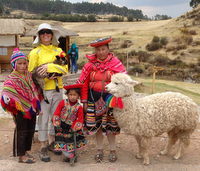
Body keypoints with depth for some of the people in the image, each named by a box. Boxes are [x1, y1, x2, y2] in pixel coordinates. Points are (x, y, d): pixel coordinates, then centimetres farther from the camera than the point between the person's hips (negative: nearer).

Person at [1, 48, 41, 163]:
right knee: (21, 131, 4)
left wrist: (37, 106, 18)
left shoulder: (29, 75, 7)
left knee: (31, 130, 14)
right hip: (21, 109, -7)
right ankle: (21, 155, 16)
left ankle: (26, 151, 30)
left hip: (32, 108, 7)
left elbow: (34, 91, 18)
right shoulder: (12, 79, -12)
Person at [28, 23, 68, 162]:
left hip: (58, 89, 4)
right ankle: (43, 147, 14)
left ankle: (52, 143, 30)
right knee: (43, 118, 0)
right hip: (43, 90, -4)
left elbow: (65, 68, 1)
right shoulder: (35, 52, 0)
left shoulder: (58, 51, 11)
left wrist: (50, 67, -14)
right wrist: (46, 77, -14)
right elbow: (31, 72, -2)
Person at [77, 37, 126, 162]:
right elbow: (84, 84, 2)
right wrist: (84, 101, 0)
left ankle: (113, 150, 24)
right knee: (97, 125, 10)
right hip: (94, 99, 2)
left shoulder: (116, 63, -4)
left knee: (110, 126, 6)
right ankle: (100, 150, 28)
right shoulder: (90, 65, 1)